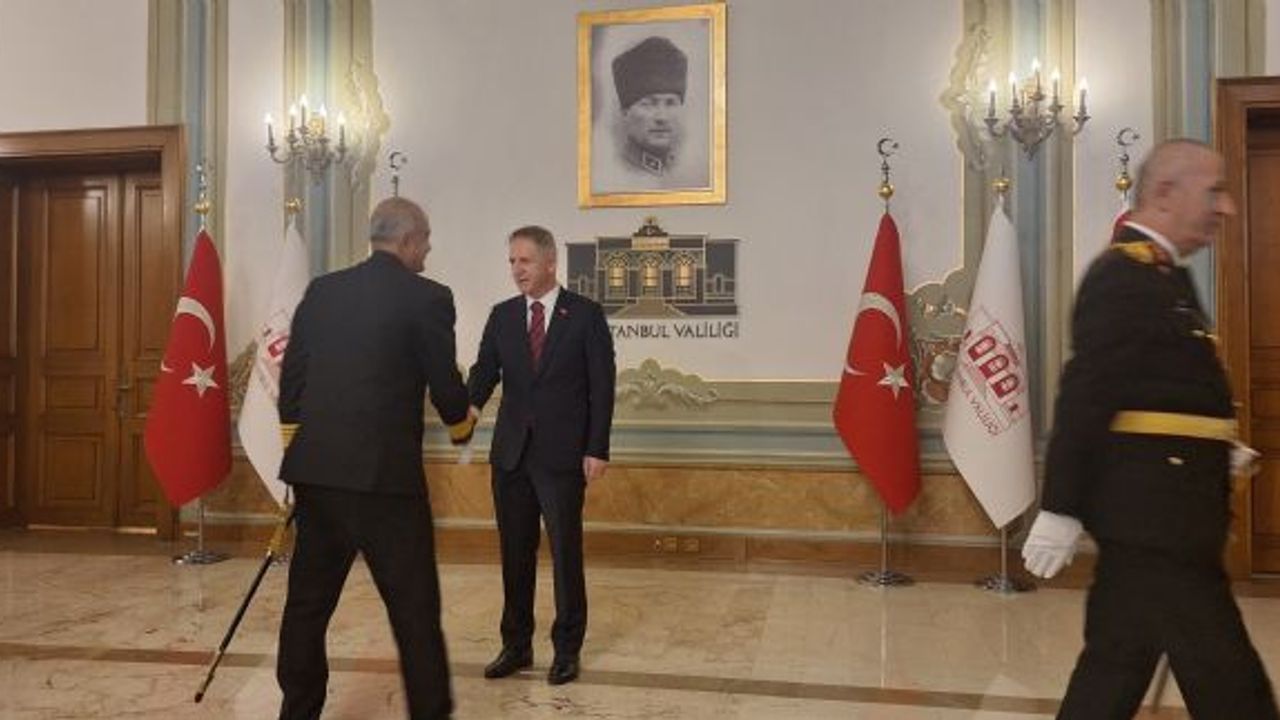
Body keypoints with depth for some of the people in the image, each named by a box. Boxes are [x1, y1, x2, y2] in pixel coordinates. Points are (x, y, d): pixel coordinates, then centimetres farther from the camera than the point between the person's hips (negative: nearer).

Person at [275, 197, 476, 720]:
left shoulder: (321, 290, 10)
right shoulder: (427, 298, -6)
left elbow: (290, 378, 11)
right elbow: (445, 386, -3)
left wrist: (297, 452, 19)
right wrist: (463, 425, 18)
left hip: (315, 471, 6)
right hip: (384, 473, -6)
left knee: (308, 601, 16)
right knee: (414, 607, 2)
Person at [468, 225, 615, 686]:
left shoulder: (586, 314, -2)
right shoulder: (502, 316, 9)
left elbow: (601, 385, -4)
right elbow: (485, 369, 0)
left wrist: (597, 450, -9)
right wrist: (470, 404, -23)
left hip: (562, 454, -4)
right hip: (510, 453, 4)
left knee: (565, 553, 3)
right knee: (514, 553, 11)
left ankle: (567, 649, 19)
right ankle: (516, 645, 24)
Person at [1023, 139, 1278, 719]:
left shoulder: (1163, 274, 17)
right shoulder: (1122, 276, -15)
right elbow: (1084, 396, -20)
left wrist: (1218, 449, 14)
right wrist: (1060, 510, -22)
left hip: (1154, 502, 10)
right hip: (1150, 507, -10)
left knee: (1117, 664, 15)